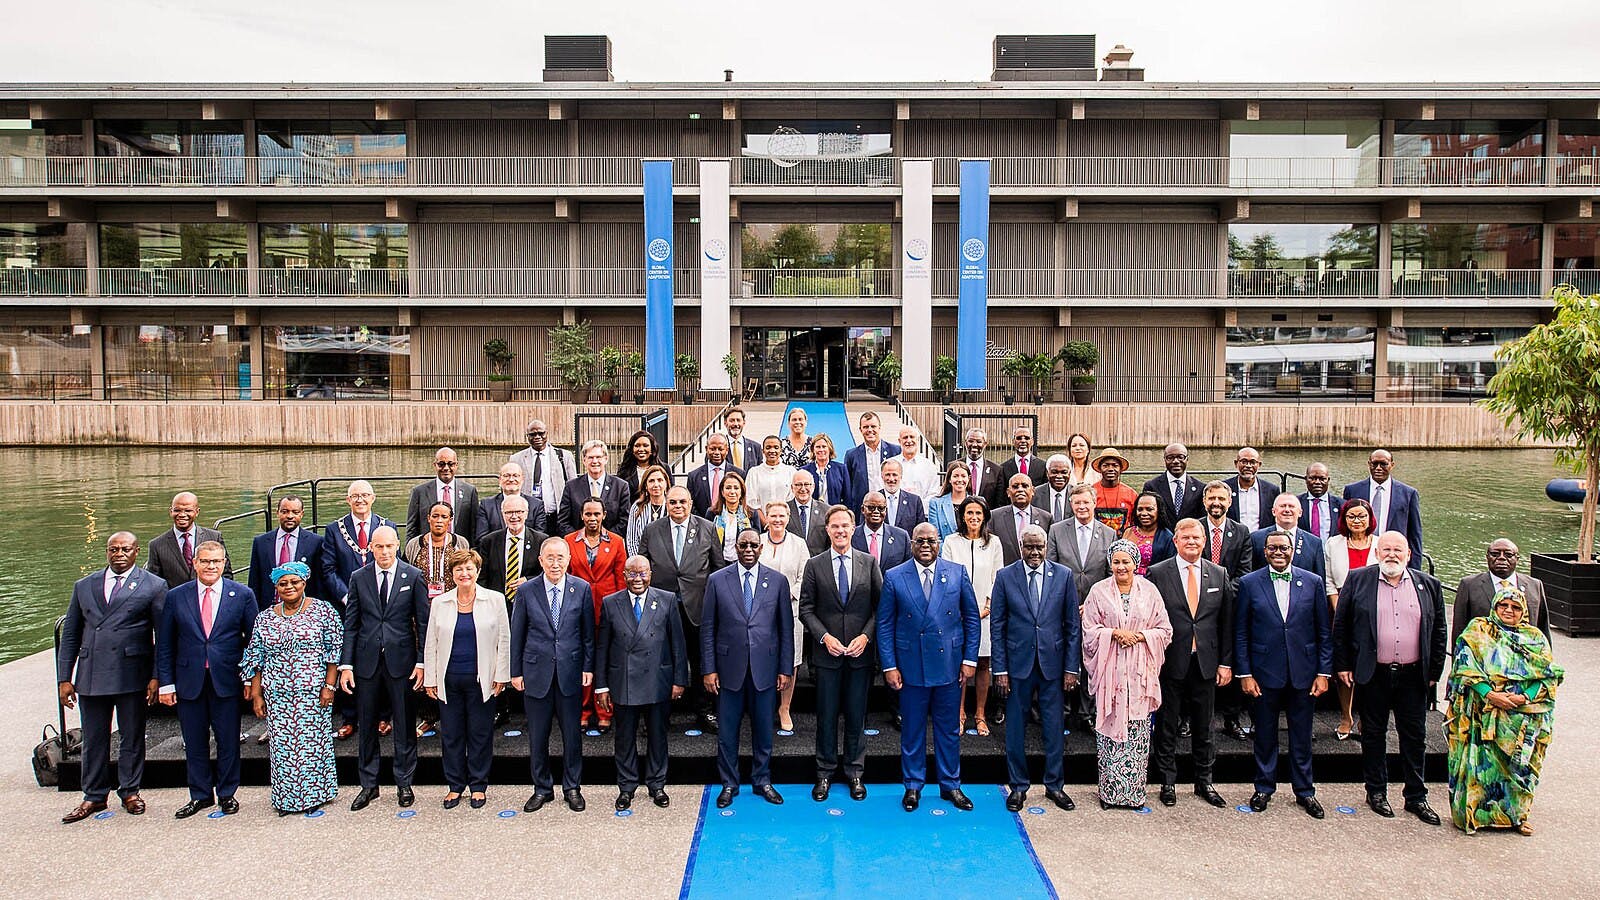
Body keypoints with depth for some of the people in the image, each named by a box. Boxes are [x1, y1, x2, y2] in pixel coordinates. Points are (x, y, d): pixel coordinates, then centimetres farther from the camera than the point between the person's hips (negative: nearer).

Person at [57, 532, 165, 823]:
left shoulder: (153, 586, 1)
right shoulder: (83, 586, 12)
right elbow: (70, 635, 13)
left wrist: (157, 676, -8)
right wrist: (64, 678, 7)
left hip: (132, 675, -3)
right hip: (91, 676, 3)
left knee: (132, 737, 8)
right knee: (94, 739, 10)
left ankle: (130, 792, 22)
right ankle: (94, 797, 24)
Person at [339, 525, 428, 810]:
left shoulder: (413, 576, -1)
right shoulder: (358, 578, 4)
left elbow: (423, 622, -1)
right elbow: (350, 624, 5)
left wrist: (421, 662, -5)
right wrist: (346, 664, -1)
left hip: (401, 660, -2)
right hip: (367, 661, 2)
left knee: (404, 725, 6)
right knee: (366, 726, 10)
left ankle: (404, 783, 20)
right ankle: (369, 785, 23)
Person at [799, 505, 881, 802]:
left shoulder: (869, 563, 3)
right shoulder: (814, 565, 1)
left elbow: (880, 606, 3)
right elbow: (806, 609, 1)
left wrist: (866, 636, -9)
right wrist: (825, 637, -11)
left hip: (860, 652, 0)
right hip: (827, 652, 0)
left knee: (857, 715, 9)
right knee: (827, 715, 8)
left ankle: (855, 772, 23)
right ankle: (825, 772, 21)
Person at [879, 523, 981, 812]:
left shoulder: (958, 573, 1)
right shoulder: (894, 577, -2)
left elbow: (971, 618, 6)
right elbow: (884, 625, 0)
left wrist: (970, 659, 1)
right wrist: (889, 666, -5)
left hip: (949, 663, 1)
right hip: (910, 666, -1)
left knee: (949, 728, 11)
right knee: (912, 729, 10)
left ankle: (950, 785, 27)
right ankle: (913, 786, 25)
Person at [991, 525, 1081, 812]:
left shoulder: (1064, 575, 1)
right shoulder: (1005, 576, -1)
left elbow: (1073, 625, 3)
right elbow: (996, 625, 0)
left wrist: (1072, 667, -1)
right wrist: (1000, 669, -4)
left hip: (1053, 664, 1)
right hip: (1018, 664, 0)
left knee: (1054, 728, 9)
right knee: (1015, 729, 7)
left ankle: (1055, 785, 25)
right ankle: (1018, 787, 22)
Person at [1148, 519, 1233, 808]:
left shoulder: (1219, 575, 5)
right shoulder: (1158, 573, -4)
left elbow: (1227, 622, 7)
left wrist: (1226, 662, 3)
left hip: (1206, 663, 3)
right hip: (1170, 662, -2)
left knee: (1204, 727, 13)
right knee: (1167, 726, 8)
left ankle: (1204, 782, 28)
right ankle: (1168, 782, 21)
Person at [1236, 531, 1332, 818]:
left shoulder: (1313, 582, 2)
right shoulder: (1249, 583, -1)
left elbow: (1324, 632, 4)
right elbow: (1240, 633, 0)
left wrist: (1324, 673, -1)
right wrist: (1244, 673, -5)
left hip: (1303, 674, 1)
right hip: (1265, 674, -1)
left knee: (1302, 736, 11)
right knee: (1265, 735, 10)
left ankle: (1305, 791, 26)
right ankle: (1264, 788, 25)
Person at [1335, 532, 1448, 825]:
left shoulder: (1428, 585, 5)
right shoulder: (1358, 580, -1)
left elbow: (1439, 632, 10)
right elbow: (1341, 626, 2)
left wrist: (1434, 672, 6)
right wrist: (1343, 665, -1)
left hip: (1414, 676, 2)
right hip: (1373, 675, -2)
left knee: (1414, 737, 9)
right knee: (1373, 735, 9)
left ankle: (1416, 797, 21)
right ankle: (1376, 792, 22)